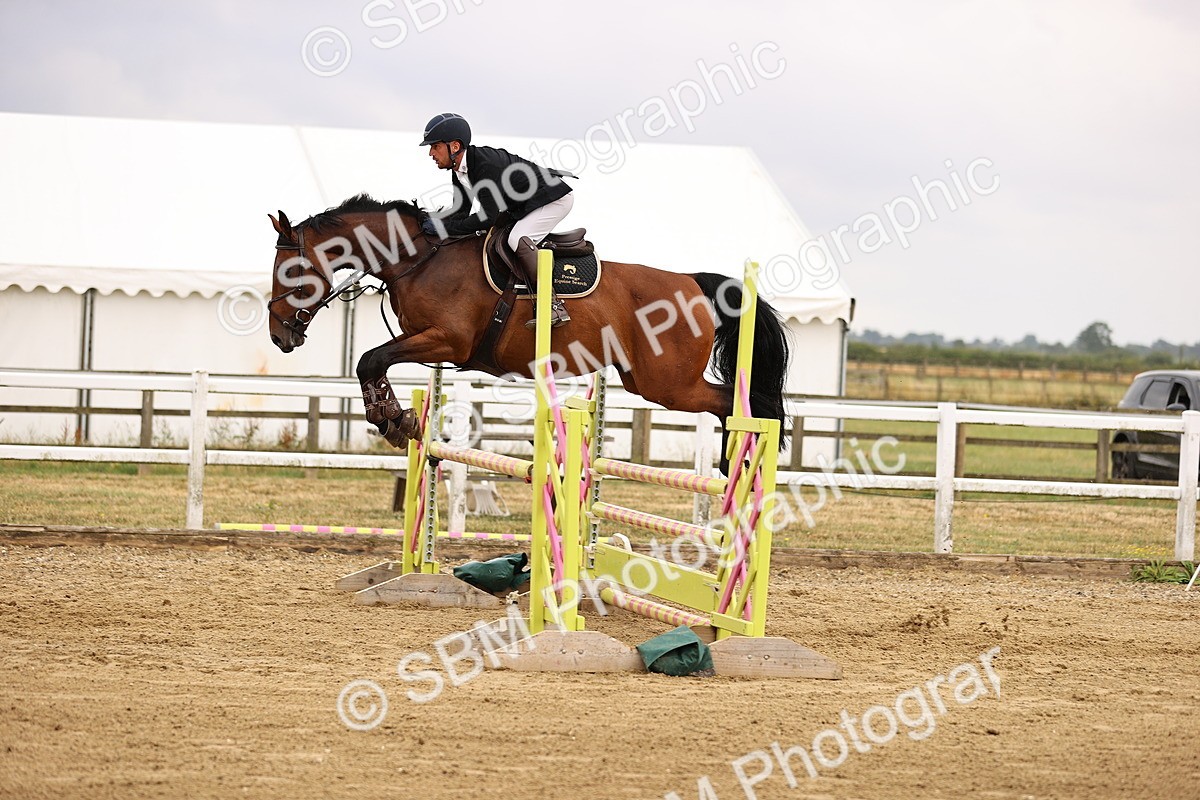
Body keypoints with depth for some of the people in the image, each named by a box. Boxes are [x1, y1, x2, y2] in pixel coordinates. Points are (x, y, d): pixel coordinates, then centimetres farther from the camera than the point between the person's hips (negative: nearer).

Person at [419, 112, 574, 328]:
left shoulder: (487, 163, -32)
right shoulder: (459, 171, -2)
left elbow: (489, 216, -32)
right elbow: (460, 212, 1)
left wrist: (445, 227, -29)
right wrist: (431, 225, -16)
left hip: (555, 199, -10)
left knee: (518, 239, -29)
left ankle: (554, 306, -28)